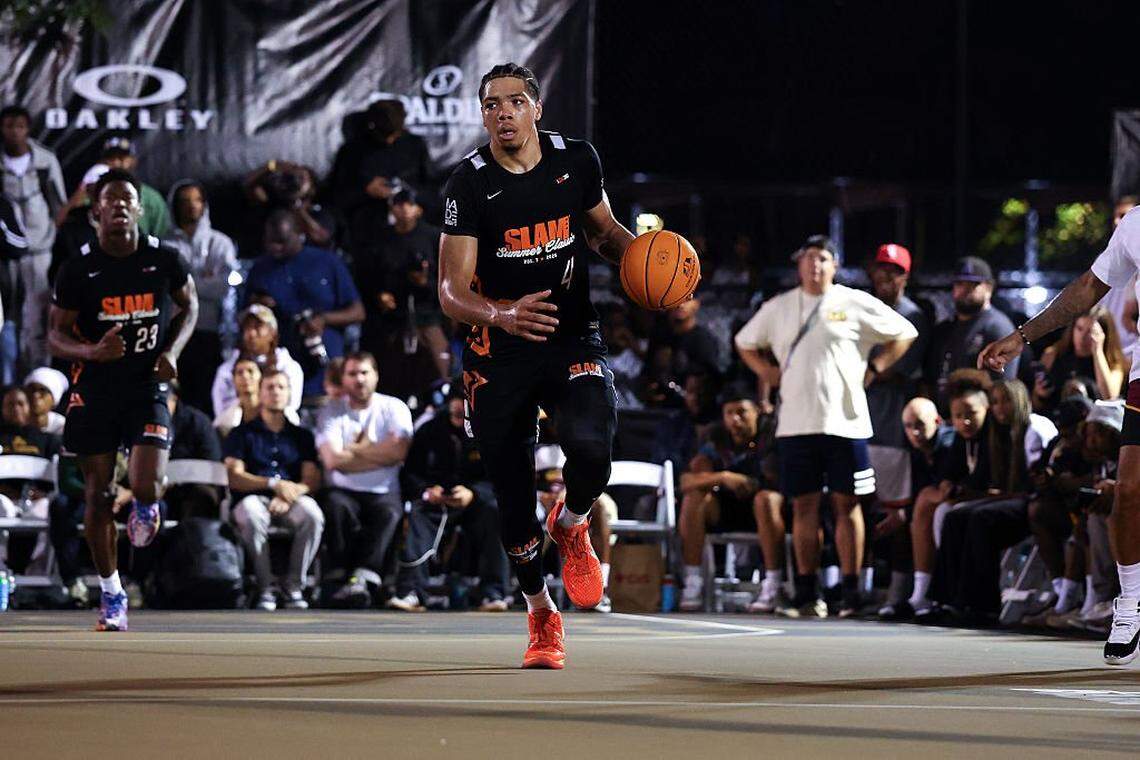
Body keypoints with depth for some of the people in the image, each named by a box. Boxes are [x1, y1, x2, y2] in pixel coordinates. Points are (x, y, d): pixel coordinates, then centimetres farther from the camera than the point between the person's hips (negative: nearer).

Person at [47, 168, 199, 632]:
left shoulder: (163, 260, -5)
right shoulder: (78, 270, -7)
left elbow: (189, 305, 13)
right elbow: (56, 335, 0)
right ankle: (111, 595, 18)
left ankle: (146, 507, 24)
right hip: (94, 392, 0)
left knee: (147, 487, -17)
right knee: (98, 494, 4)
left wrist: (173, 351, -4)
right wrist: (93, 351, -22)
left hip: (148, 389, 0)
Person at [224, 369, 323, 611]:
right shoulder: (242, 434, 16)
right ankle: (265, 589, -28)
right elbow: (234, 477, 1)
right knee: (251, 514, -39)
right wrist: (274, 484, -13)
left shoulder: (301, 436, 21)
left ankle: (294, 588, -22)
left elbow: (312, 480, 8)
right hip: (254, 498, -2)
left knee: (311, 514, -34)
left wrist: (290, 495, -15)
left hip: (291, 502, 2)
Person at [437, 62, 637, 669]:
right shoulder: (470, 184, -10)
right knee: (513, 499, 3)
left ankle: (569, 528, 8)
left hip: (574, 342, 1)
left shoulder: (576, 160, -1)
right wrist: (502, 314, -35)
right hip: (499, 353, -1)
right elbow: (452, 293, -15)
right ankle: (541, 615, 28)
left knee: (591, 449, -27)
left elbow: (604, 232, 18)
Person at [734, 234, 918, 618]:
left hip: (844, 420, -3)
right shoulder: (779, 308, 12)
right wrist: (770, 373, 10)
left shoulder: (855, 304, 3)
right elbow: (744, 343, 26)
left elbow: (904, 334, 8)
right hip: (796, 423, 3)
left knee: (846, 503, -3)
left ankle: (851, 590, 0)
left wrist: (872, 371, 0)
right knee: (803, 505, 2)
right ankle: (806, 593, 6)